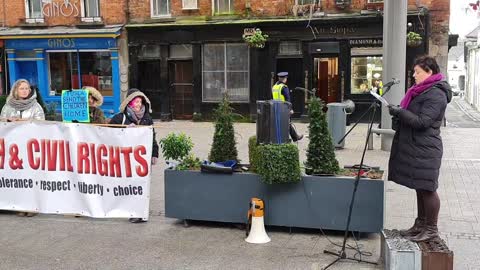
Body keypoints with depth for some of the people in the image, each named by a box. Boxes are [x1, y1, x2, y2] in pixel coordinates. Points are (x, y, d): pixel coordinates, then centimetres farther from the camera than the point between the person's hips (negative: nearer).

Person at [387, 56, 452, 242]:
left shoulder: (436, 94, -14)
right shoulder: (420, 91, 17)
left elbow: (422, 121, -22)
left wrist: (399, 112, -20)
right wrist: (399, 119, 8)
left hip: (425, 150, -10)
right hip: (413, 147, 10)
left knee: (427, 189, -2)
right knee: (420, 188, 15)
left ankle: (431, 228, 9)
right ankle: (420, 225, 24)